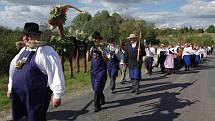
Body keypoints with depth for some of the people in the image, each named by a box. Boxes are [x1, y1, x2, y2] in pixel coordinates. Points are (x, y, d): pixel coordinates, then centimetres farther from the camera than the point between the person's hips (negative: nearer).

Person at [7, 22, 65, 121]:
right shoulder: (24, 50, 12)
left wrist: (57, 95, -20)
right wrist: (10, 87, 25)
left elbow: (55, 74, -20)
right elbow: (14, 68, 22)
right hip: (18, 96, 8)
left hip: (36, 97, -8)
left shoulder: (46, 51, -16)